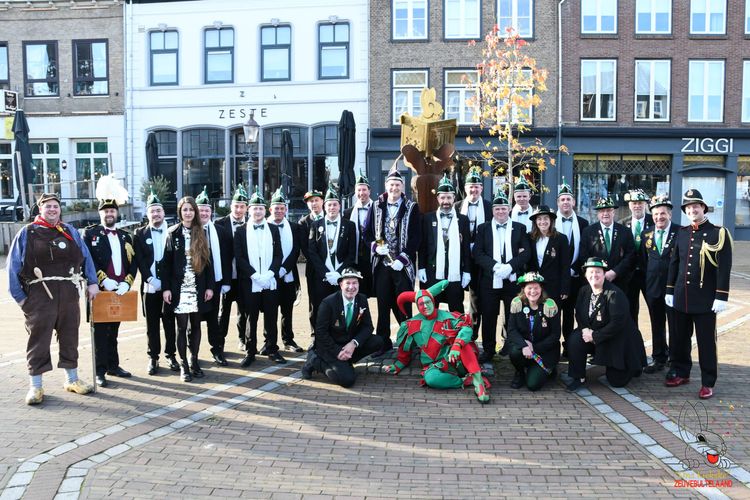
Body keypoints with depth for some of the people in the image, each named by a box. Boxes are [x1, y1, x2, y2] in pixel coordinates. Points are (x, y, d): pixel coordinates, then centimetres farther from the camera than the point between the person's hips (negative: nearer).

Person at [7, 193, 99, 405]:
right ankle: (35, 386, 12)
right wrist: (19, 296, -4)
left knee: (70, 337, 11)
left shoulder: (70, 232, 11)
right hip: (39, 297, -3)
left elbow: (86, 257, 13)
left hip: (68, 295, 3)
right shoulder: (27, 233, 1)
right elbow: (13, 266, 0)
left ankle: (72, 379, 25)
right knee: (38, 340, 2)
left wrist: (92, 282, 5)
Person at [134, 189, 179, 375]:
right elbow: (139, 260, -1)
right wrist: (150, 279, -13)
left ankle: (171, 355, 19)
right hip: (149, 287, 1)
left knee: (170, 322, 6)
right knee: (152, 324, 7)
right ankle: (153, 357, 17)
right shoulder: (140, 234, 5)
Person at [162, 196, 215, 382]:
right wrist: (166, 288, -8)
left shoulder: (201, 233, 6)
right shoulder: (173, 233, 1)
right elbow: (167, 262, -1)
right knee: (182, 326, 1)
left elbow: (208, 260, 6)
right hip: (179, 287, -2)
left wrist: (210, 286, 0)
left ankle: (194, 361, 20)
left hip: (198, 288, 2)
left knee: (195, 325, 8)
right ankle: (184, 365, 9)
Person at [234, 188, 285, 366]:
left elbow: (278, 255, 4)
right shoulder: (241, 231, 2)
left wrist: (269, 273, -11)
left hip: (270, 282, 2)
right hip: (249, 282, -2)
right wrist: (255, 275, -14)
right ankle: (250, 352, 13)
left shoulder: (274, 229, 9)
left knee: (271, 318, 6)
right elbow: (239, 257, -4)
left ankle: (271, 349, 17)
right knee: (251, 318, 5)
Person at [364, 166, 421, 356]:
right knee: (383, 304, 7)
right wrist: (375, 246, -8)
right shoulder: (376, 207, 9)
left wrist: (402, 258, -13)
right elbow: (368, 233, 12)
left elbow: (416, 237, -5)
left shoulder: (412, 208, 0)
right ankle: (384, 342, 17)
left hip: (403, 265, -3)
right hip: (381, 263, 3)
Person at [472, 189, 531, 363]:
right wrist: (495, 266, -15)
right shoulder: (483, 228, 9)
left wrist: (509, 266, -15)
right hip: (489, 280, 0)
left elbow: (526, 252, 0)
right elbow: (477, 253, -1)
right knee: (488, 317, 4)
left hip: (513, 280, 0)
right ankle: (488, 350, 16)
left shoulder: (520, 228, 9)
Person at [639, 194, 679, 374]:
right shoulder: (646, 234, 8)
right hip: (653, 287, 4)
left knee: (675, 325, 2)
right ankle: (659, 359, 25)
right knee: (657, 326, 13)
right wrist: (648, 279, 7)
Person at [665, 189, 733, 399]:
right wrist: (669, 291, 12)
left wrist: (721, 297, -14)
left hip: (705, 299, -5)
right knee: (680, 338, 12)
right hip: (682, 297, 5)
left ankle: (708, 382, 12)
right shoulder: (682, 233, 9)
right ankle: (681, 373, 28)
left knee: (706, 341, 2)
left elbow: (724, 267, -10)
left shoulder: (718, 233, -6)